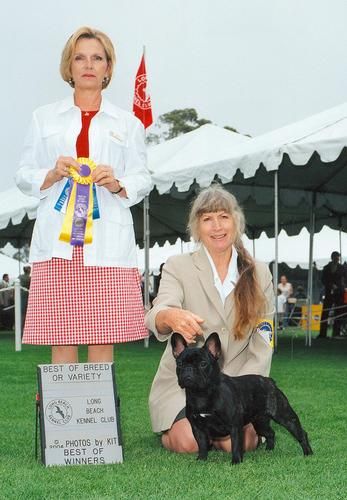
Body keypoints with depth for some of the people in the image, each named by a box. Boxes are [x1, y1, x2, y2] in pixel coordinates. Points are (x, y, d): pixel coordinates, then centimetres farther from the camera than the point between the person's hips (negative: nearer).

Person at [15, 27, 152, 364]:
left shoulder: (127, 123, 18)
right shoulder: (44, 118, 18)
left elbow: (142, 181, 11)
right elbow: (24, 177, 13)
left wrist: (117, 184, -10)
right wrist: (52, 174, -7)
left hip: (107, 243, 0)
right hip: (57, 242, 0)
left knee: (102, 340, -5)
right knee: (61, 340, -4)